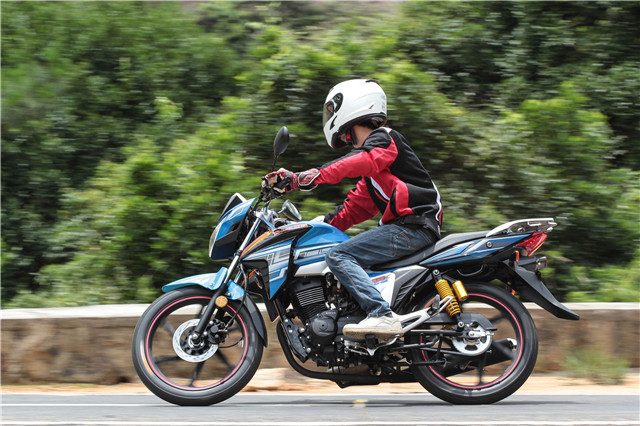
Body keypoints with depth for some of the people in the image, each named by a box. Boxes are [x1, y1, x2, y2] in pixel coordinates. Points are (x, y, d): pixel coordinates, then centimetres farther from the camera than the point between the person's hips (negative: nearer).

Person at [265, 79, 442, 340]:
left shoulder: (382, 138, -3)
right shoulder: (373, 147, 27)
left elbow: (358, 163, -27)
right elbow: (355, 208, 27)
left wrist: (308, 177, -35)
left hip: (413, 226, -10)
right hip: (404, 225, 10)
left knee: (339, 256, -19)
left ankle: (382, 315, -34)